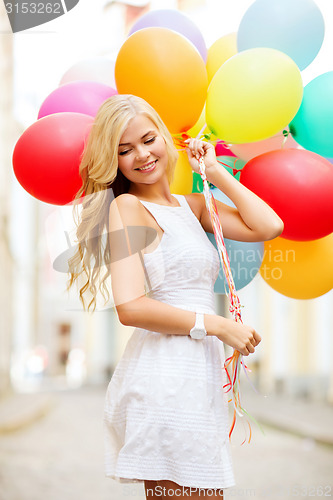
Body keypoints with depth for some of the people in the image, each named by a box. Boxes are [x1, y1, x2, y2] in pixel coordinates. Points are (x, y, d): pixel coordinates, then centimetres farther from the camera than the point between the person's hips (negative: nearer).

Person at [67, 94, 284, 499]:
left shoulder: (190, 205, 17)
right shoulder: (128, 207, -6)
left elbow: (268, 226, 7)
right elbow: (130, 307, -16)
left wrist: (216, 172, 12)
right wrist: (215, 324, -11)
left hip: (195, 379, 8)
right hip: (166, 375, -8)